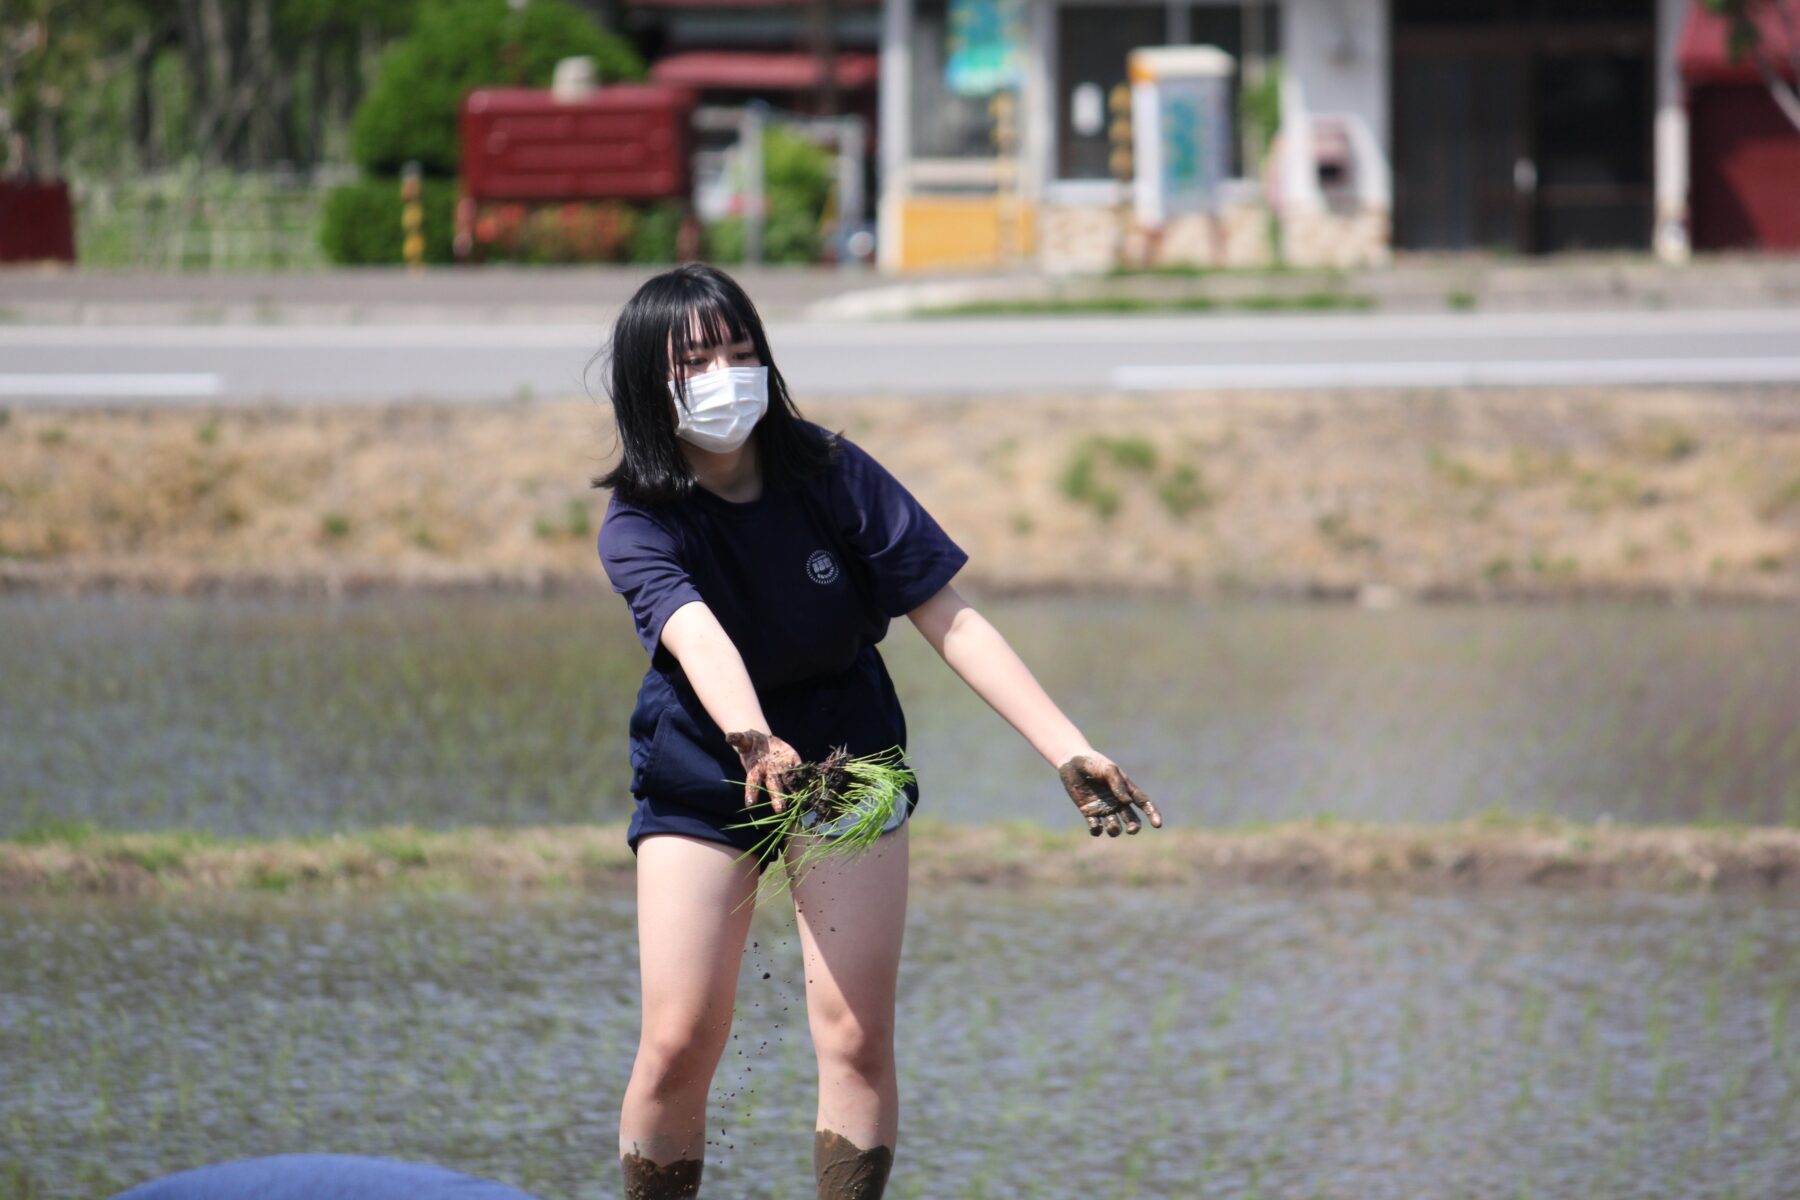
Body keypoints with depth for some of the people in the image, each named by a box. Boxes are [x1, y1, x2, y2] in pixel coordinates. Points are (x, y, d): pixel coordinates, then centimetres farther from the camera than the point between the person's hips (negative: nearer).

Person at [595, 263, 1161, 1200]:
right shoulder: (638, 525, -19)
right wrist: (754, 744, -60)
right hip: (697, 774, -1)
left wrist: (1069, 751, -23)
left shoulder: (831, 475, -16)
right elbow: (698, 638, -40)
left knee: (856, 1033, -7)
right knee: (679, 1044, -9)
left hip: (846, 756, 1)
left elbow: (951, 622, -15)